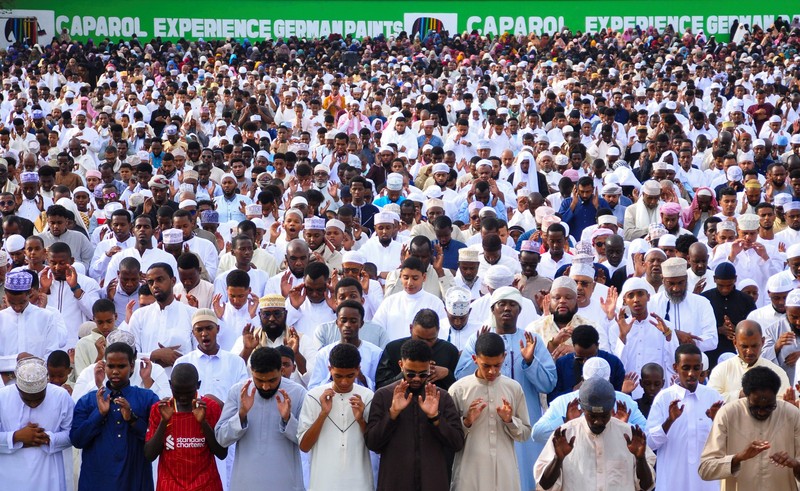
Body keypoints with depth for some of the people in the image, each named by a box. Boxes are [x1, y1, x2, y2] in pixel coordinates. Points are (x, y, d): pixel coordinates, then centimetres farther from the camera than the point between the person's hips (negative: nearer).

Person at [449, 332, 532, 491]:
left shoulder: (514, 388, 7)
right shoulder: (458, 389, 0)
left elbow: (525, 433, 11)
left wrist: (510, 420, -7)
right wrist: (466, 422, -13)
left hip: (505, 474, 2)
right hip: (470, 475, -2)